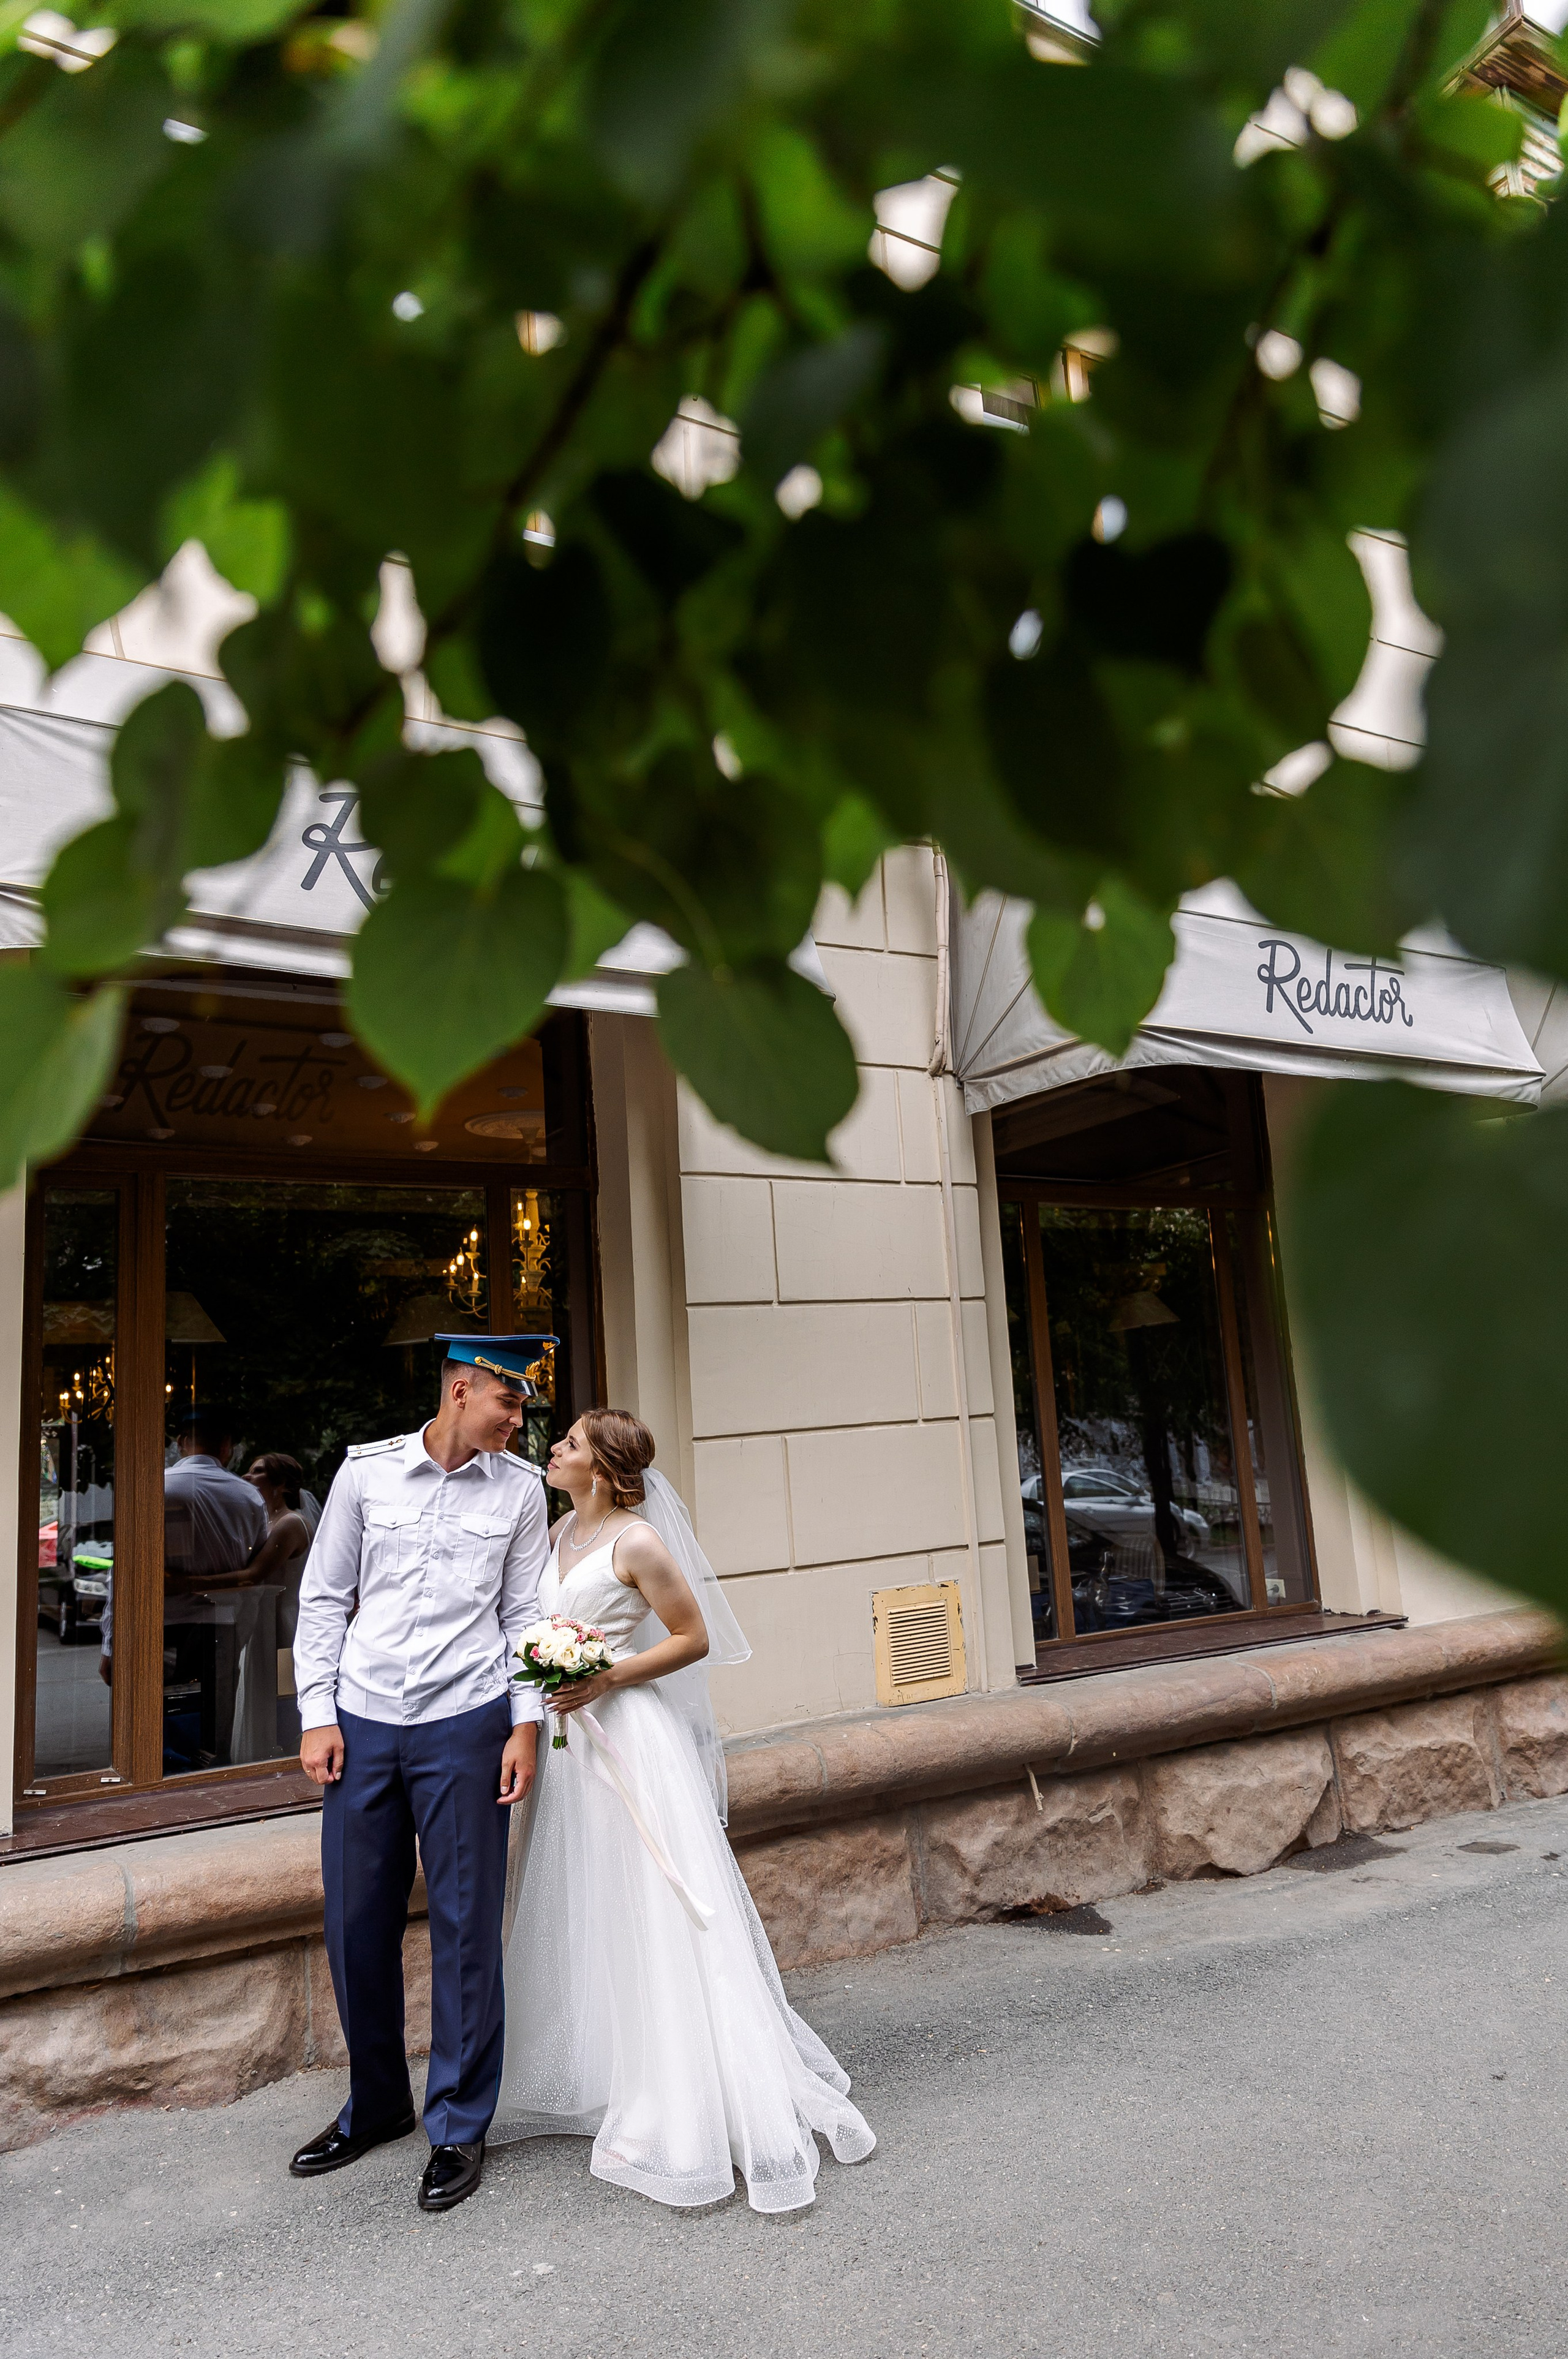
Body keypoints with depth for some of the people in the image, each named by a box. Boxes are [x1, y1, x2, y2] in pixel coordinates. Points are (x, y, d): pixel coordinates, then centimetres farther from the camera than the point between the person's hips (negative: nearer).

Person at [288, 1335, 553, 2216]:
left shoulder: (521, 1489, 1)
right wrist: (317, 1715, 0)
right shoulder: (366, 1470, 0)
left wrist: (526, 1724, -3)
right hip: (361, 1724, 1)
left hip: (465, 1724, -1)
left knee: (467, 1925, 4)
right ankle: (377, 2104, 35)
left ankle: (460, 2127, 23)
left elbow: (526, 1616, 4)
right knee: (357, 1922, 11)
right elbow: (324, 1599, 5)